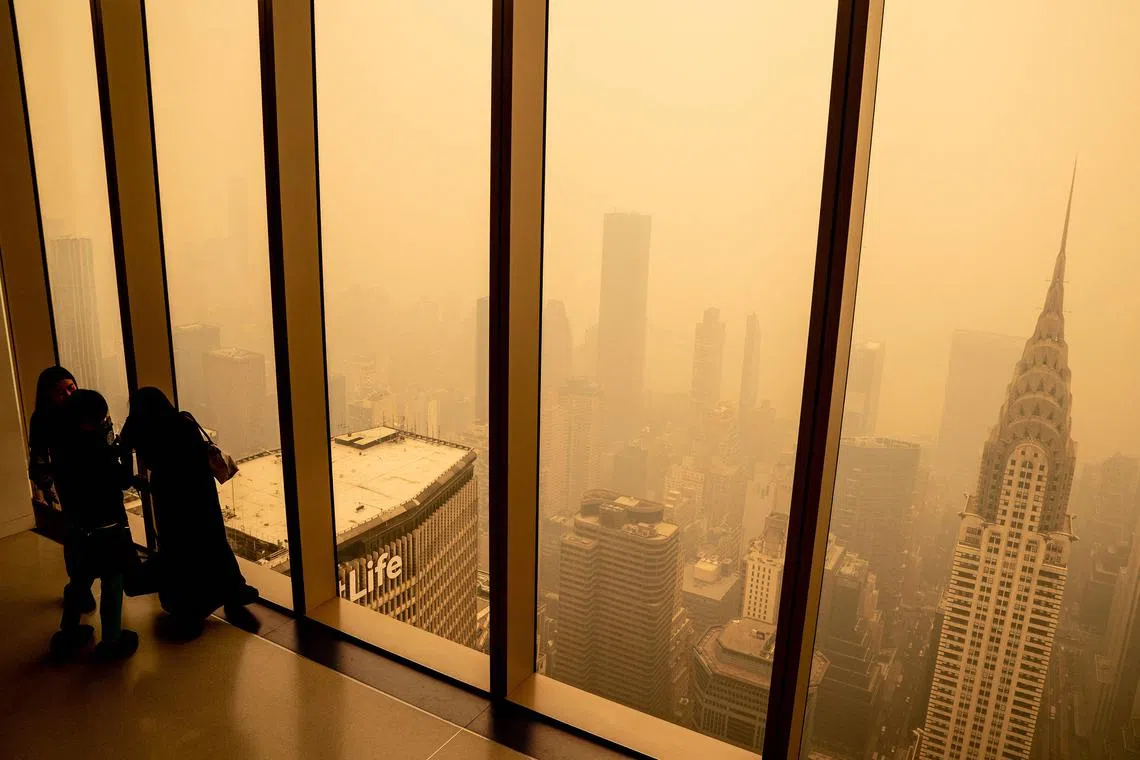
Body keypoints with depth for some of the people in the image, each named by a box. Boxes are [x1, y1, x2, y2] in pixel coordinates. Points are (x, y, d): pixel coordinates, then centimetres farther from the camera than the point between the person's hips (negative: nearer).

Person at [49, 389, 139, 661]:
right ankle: (111, 643, 16)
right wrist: (116, 447, -11)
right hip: (105, 528, -7)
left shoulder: (62, 446, -1)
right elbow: (124, 481, -15)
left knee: (80, 580, 23)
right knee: (112, 584, 7)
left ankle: (67, 636, 35)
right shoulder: (92, 447, -24)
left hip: (77, 526, 8)